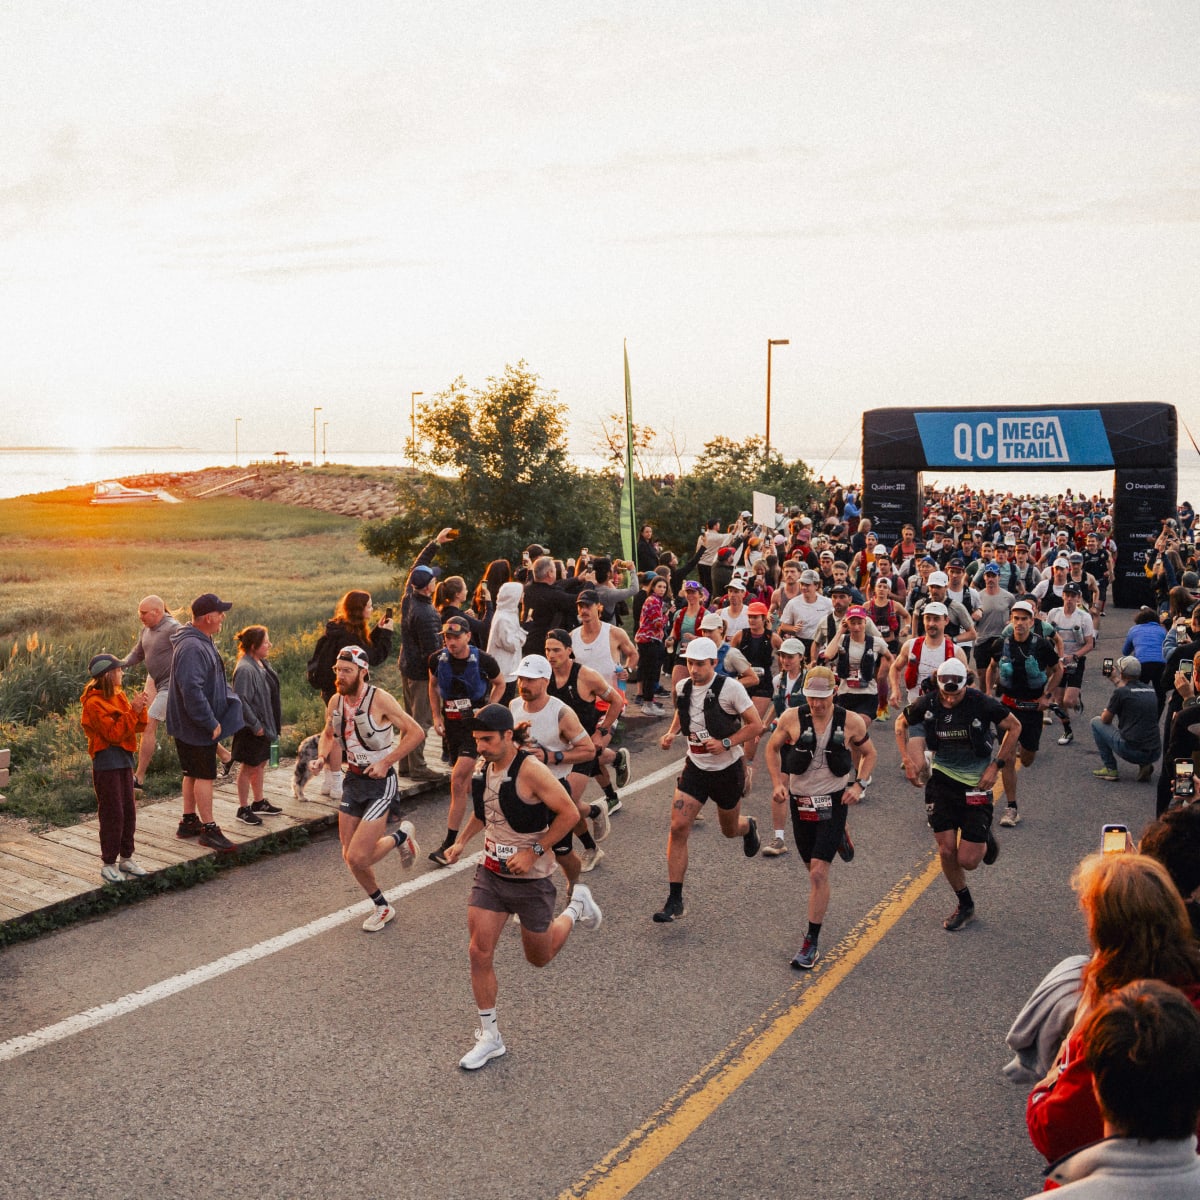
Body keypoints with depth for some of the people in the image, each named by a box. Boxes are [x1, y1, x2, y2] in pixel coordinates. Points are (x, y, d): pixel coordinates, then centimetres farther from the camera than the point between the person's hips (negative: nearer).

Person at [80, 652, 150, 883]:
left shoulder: (120, 696, 11)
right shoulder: (94, 703, -14)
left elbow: (138, 727, 8)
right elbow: (114, 733, -20)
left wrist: (141, 709, -9)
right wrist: (133, 711, -22)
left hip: (124, 759, 8)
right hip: (106, 762, -8)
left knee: (128, 811, 11)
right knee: (112, 813, -4)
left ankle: (126, 858, 22)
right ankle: (108, 864, 6)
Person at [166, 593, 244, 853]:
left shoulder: (202, 642, 11)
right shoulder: (191, 647, -24)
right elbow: (191, 689, -30)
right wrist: (211, 723, -25)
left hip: (195, 724, 10)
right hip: (195, 725, -10)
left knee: (193, 773, 17)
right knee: (204, 775, -4)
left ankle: (189, 821, 28)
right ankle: (208, 829, 2)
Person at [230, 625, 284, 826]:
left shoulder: (262, 663, 5)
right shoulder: (245, 669, -24)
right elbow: (242, 701, -26)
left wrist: (274, 724, 14)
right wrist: (255, 725, -21)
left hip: (265, 725, 9)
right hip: (252, 728, -9)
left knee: (261, 764, 20)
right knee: (249, 767, 3)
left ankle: (259, 802, 35)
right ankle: (243, 809, 16)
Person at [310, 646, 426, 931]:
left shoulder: (379, 699, -18)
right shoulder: (335, 701, 0)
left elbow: (416, 732, -17)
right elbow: (328, 734, 20)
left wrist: (386, 762, -20)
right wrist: (321, 757, 0)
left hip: (380, 782, -7)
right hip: (353, 780, 7)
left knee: (358, 857, -13)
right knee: (349, 856, 9)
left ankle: (401, 837, 16)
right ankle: (381, 907, 31)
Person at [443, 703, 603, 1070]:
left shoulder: (531, 770, -23)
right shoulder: (487, 765, 0)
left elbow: (569, 813, -20)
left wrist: (533, 852, -21)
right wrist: (461, 840, 8)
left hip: (531, 878, -6)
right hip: (490, 873, 6)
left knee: (539, 958, 12)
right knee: (480, 952, -4)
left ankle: (576, 907, 39)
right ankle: (490, 1036, 11)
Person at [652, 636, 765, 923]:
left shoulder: (730, 688, -18)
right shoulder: (683, 687, -2)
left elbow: (756, 725, -14)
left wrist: (726, 743, -25)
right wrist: (671, 732, 1)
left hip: (728, 770, -3)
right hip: (695, 768, 3)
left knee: (730, 830, 16)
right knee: (678, 827, -13)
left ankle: (748, 827, 58)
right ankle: (675, 901, -7)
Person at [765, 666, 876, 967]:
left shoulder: (851, 722, -9)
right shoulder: (791, 718, -9)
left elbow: (869, 753, 8)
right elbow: (772, 748, 8)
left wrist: (859, 785, -6)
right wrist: (777, 783, -4)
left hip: (833, 801, -2)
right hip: (800, 800, 3)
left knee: (819, 872, -12)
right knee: (813, 868, 18)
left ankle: (811, 943, -2)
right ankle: (838, 838, 54)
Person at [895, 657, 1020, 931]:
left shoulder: (981, 703, -17)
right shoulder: (927, 704, -9)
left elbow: (1014, 727, -2)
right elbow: (901, 723, 11)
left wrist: (995, 766, -6)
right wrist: (907, 760, 1)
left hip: (976, 782, -3)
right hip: (941, 778, 3)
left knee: (967, 860, -6)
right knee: (946, 851, 0)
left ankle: (985, 839, 31)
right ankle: (965, 906, 24)